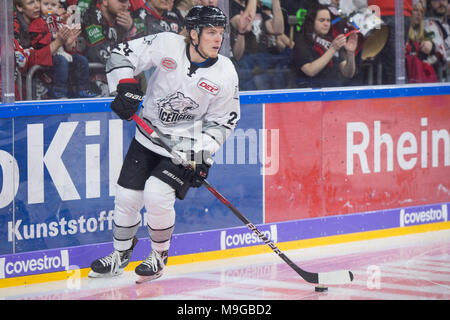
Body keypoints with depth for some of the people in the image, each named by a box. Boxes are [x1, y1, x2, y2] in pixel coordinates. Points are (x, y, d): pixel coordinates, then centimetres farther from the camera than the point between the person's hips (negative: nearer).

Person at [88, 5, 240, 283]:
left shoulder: (225, 74, -13)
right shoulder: (167, 45, -15)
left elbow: (222, 120, -3)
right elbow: (123, 55, -5)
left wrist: (204, 155, -12)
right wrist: (125, 87, -19)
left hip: (185, 147, -2)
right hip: (149, 135, 2)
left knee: (157, 195, -20)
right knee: (127, 196, 3)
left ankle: (160, 255, 7)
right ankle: (121, 254, 29)